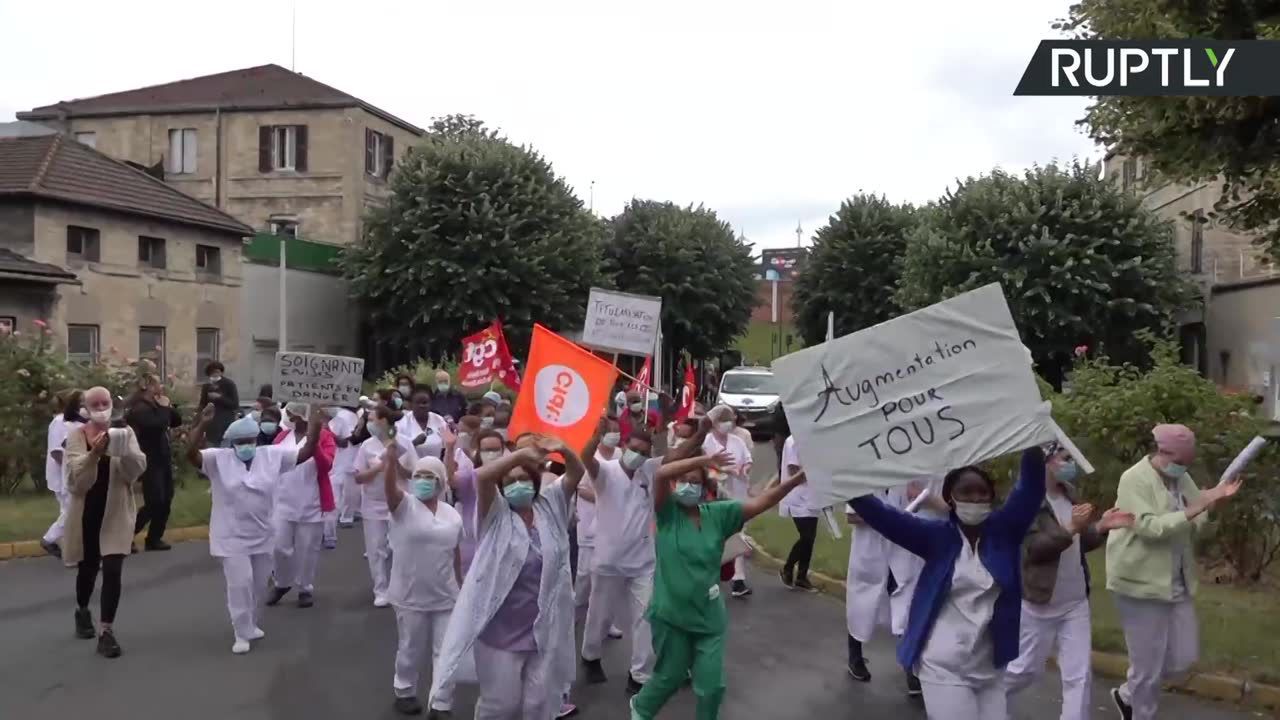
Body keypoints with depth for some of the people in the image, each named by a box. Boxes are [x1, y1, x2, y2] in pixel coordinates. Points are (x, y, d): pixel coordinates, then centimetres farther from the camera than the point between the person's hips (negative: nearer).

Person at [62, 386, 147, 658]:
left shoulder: (124, 432, 0)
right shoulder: (76, 435, -4)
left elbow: (139, 468, -11)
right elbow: (75, 474, -18)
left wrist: (125, 451, -30)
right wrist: (95, 453, -35)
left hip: (116, 513, 0)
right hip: (86, 513, 0)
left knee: (112, 570, -8)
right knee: (88, 568, 15)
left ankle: (106, 632, -2)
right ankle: (82, 611, 43)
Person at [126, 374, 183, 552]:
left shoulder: (156, 405, 13)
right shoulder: (140, 408, -14)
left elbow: (177, 421, 15)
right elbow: (157, 424, -29)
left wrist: (168, 407, 0)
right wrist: (165, 407, -15)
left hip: (163, 459, 9)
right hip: (150, 462, -9)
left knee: (165, 501, 8)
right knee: (154, 503, -11)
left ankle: (154, 538, 17)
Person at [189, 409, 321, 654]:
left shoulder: (272, 455, -3)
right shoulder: (219, 459, -10)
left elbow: (305, 452, -6)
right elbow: (191, 454, -25)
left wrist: (315, 426, -22)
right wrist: (202, 425, -40)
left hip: (261, 536, 4)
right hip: (232, 537, -4)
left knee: (259, 585, 18)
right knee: (240, 584, -6)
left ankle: (253, 624, 39)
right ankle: (242, 633, 9)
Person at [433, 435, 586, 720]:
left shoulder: (549, 506, 6)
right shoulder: (497, 514, -4)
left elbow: (576, 473, -1)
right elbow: (482, 476, -22)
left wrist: (563, 450, -21)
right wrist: (522, 453, -25)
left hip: (544, 630, 3)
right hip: (501, 631, -3)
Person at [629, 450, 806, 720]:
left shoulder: (717, 514, -3)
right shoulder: (668, 512, -10)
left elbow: (759, 503, -10)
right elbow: (662, 473, -28)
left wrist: (794, 481, -21)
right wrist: (704, 460, -32)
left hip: (708, 617, 2)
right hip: (670, 615, -2)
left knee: (712, 685, 7)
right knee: (671, 676, 17)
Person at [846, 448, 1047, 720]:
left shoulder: (1003, 530, 0)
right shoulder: (936, 536, -4)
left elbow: (1030, 489, -11)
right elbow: (881, 514, -12)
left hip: (989, 668, 3)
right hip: (944, 668, -3)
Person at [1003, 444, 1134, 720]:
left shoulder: (1069, 494, 7)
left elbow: (1081, 544, 14)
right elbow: (1032, 547, -24)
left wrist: (1101, 527, -5)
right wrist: (1070, 528, -33)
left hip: (1075, 602, 7)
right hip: (1038, 602, -6)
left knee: (1080, 674, 5)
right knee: (1026, 668, 9)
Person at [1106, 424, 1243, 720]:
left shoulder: (1182, 479, 6)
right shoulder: (1134, 479, -15)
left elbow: (1200, 526, 7)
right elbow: (1150, 527, -25)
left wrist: (1217, 501, -10)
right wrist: (1197, 507, -27)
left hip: (1178, 583, 7)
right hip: (1142, 584, -7)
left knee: (1184, 656, 13)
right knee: (1148, 666, 3)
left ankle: (1127, 694, 33)